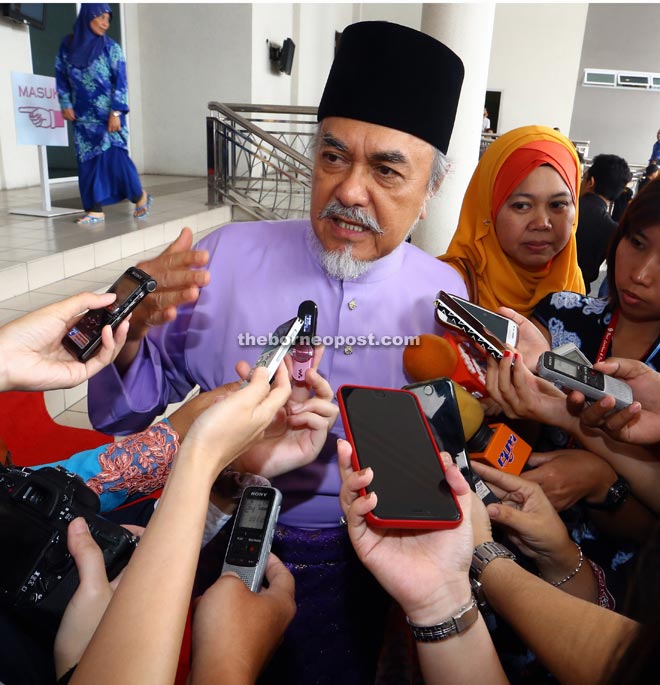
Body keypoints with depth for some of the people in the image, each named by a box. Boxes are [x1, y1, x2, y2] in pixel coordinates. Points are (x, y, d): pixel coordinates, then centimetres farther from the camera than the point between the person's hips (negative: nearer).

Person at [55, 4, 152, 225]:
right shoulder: (68, 45, 6)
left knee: (114, 155, -9)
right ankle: (95, 209, 4)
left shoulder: (111, 47, -2)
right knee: (88, 160, 1)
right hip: (83, 116, 3)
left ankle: (140, 196, 11)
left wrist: (116, 113, -15)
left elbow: (120, 81, -7)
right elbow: (61, 77, 13)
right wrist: (65, 104, 4)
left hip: (108, 114, -3)